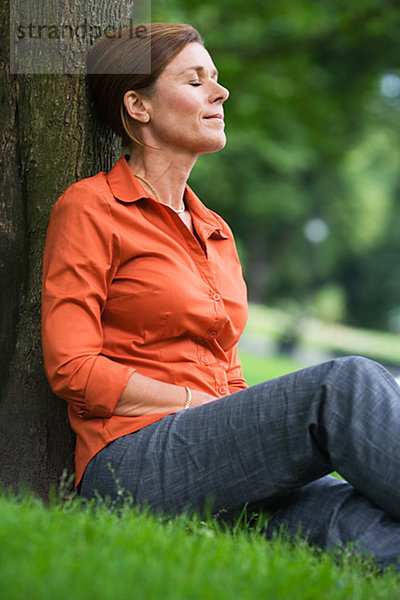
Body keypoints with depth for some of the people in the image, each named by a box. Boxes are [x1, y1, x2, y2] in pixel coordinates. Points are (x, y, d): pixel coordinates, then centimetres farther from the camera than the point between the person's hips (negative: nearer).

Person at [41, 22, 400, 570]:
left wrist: (257, 413, 2)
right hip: (133, 466, -6)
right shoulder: (90, 208, 3)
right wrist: (203, 403, -10)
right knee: (348, 381, -28)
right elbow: (73, 369, -6)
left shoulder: (216, 233, 24)